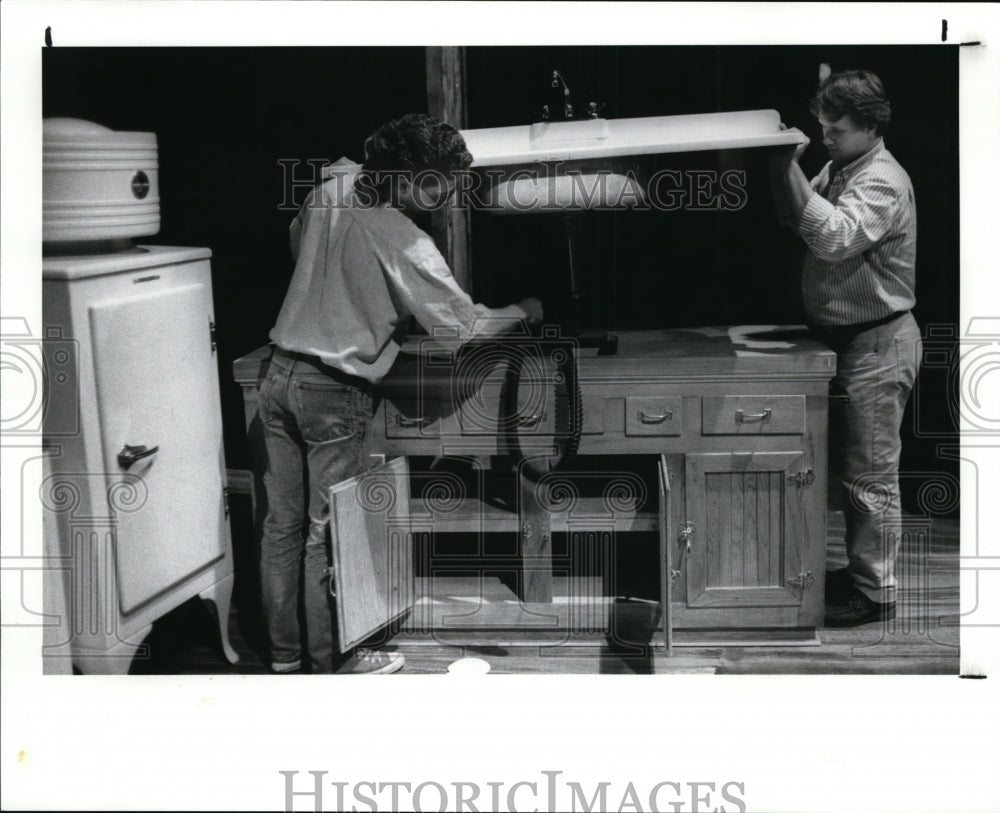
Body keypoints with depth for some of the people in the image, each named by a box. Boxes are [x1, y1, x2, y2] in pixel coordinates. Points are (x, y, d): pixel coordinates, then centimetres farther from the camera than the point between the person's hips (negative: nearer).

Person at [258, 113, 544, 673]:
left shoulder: (331, 190, 2)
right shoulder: (403, 243, -19)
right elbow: (466, 324, -16)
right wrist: (524, 312, 2)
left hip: (281, 376, 7)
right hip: (334, 395, -7)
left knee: (283, 522, 14)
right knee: (329, 534, 4)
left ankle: (284, 653, 26)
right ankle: (332, 662, 16)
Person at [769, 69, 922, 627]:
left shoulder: (883, 182, -20)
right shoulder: (839, 169, 8)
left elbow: (834, 237, -34)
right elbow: (797, 220, 12)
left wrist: (791, 168, -33)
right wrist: (783, 166, -5)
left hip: (878, 344, -9)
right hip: (848, 339, 9)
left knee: (870, 475, -1)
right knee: (851, 469, 18)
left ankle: (877, 592, 9)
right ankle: (861, 569, 31)